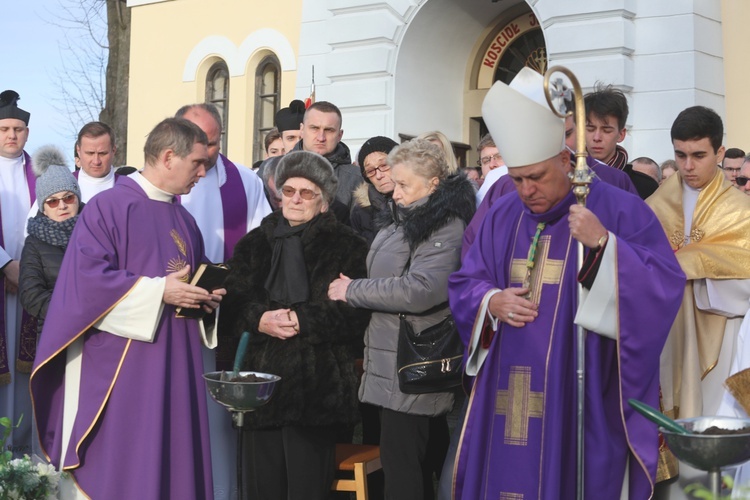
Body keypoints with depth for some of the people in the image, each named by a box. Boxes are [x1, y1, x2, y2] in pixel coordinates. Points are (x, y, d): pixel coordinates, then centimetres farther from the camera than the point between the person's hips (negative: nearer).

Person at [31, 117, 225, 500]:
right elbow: (86, 277, -17)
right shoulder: (107, 207, -8)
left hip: (173, 368, 7)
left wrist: (206, 295, -1)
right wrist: (158, 291, -19)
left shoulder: (185, 221, 16)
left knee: (172, 460, 8)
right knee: (114, 468, -2)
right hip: (118, 369, -7)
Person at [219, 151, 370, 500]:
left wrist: (302, 321, -16)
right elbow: (231, 306, 7)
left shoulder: (347, 247, 4)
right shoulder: (254, 243, 16)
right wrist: (260, 320, -12)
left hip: (316, 388, -4)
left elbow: (356, 314, -7)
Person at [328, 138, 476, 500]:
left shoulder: (445, 227, -14)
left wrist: (353, 290, -16)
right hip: (394, 365, 9)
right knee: (418, 467, 15)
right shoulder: (407, 221, 16)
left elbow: (421, 289, -26)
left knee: (402, 470, -5)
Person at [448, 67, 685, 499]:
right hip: (510, 397, 5)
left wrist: (603, 243, -27)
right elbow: (464, 285, 13)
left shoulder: (619, 210, -7)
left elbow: (666, 287, -15)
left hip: (587, 399, -4)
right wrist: (491, 302, -9)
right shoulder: (503, 216, 8)